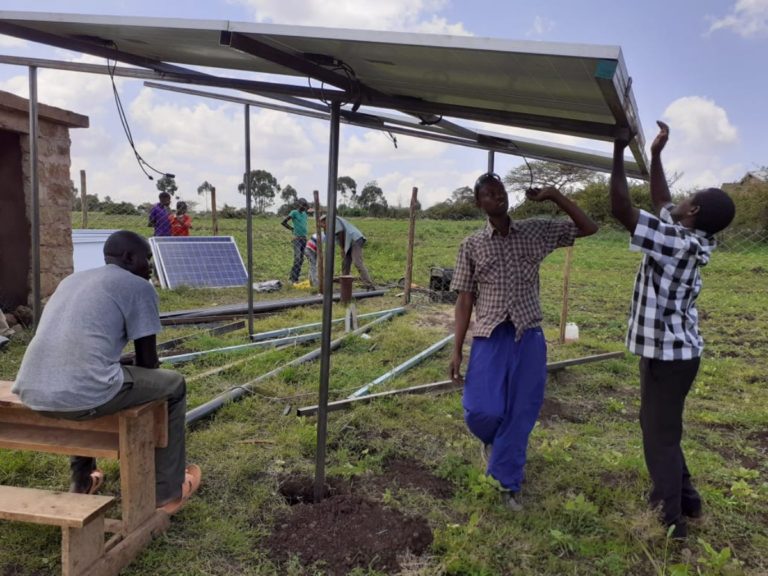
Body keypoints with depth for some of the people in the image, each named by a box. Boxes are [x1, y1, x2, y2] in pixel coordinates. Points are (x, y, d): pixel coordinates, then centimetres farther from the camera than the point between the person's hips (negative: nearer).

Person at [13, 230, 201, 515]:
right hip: (83, 393, -7)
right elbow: (148, 362, 6)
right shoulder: (139, 287, 3)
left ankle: (82, 480, 51)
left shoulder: (71, 280, 24)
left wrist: (120, 362, 36)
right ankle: (168, 492, 25)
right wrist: (131, 366, 28)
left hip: (31, 393, 8)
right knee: (173, 385, 16)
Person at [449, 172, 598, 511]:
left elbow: (588, 229, 9)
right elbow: (465, 300, 2)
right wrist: (457, 350, -2)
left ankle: (508, 482, 27)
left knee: (521, 414, 6)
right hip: (490, 338, -1)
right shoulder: (472, 246, 3)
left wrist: (554, 196, -2)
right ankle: (492, 440, 28)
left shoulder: (537, 232, 6)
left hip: (529, 337, 2)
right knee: (482, 410, -11)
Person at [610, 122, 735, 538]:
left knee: (660, 435, 4)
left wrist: (619, 150, -19)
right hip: (675, 349, 9)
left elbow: (621, 209, -28)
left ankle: (671, 521, 18)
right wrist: (655, 152, 16)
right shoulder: (690, 239, 2)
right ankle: (684, 497, 38)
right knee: (661, 427, 23)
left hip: (667, 353, -9)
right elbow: (661, 203, 17)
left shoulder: (677, 242, -24)